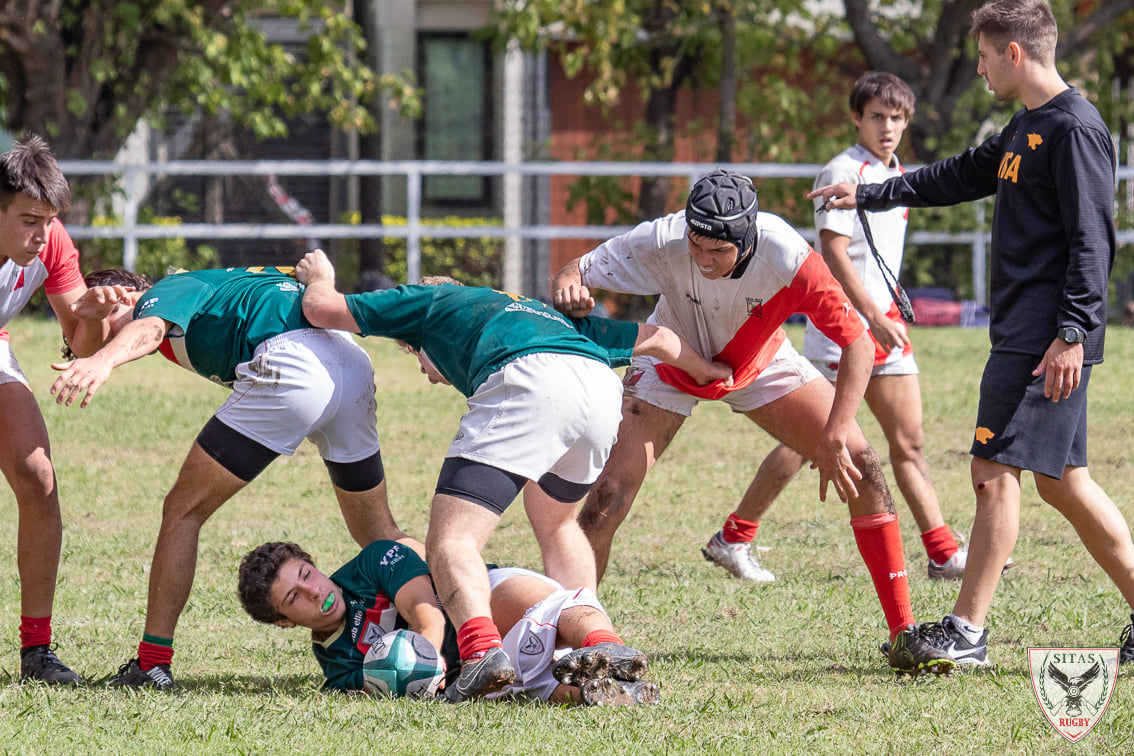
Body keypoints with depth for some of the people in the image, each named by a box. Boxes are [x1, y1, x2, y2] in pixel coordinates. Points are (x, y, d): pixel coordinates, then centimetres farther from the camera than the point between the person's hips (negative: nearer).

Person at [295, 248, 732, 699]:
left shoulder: (434, 299, 33)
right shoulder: (544, 312, 46)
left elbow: (321, 309, 35)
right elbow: (655, 337, 51)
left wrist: (320, 277, 57)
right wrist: (705, 371, 69)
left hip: (529, 383, -6)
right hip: (604, 391, 6)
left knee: (450, 540, -9)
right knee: (554, 523, 32)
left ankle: (482, 649, -35)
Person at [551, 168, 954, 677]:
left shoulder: (788, 258, -37)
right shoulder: (661, 243, -35)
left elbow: (857, 343, -31)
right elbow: (576, 272, -23)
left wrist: (833, 439, -39)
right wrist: (568, 289, -48)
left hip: (759, 365, 1)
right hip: (673, 362, -1)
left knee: (860, 466, -11)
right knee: (608, 496, -18)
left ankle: (904, 637, -2)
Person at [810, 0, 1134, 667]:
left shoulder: (1075, 128, -12)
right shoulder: (1025, 130, 18)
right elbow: (961, 177, 33)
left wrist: (1072, 333, -23)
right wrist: (868, 195, 38)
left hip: (1049, 340, -10)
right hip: (1023, 333, 10)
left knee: (996, 470, -10)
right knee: (1063, 479, 10)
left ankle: (967, 631, -9)